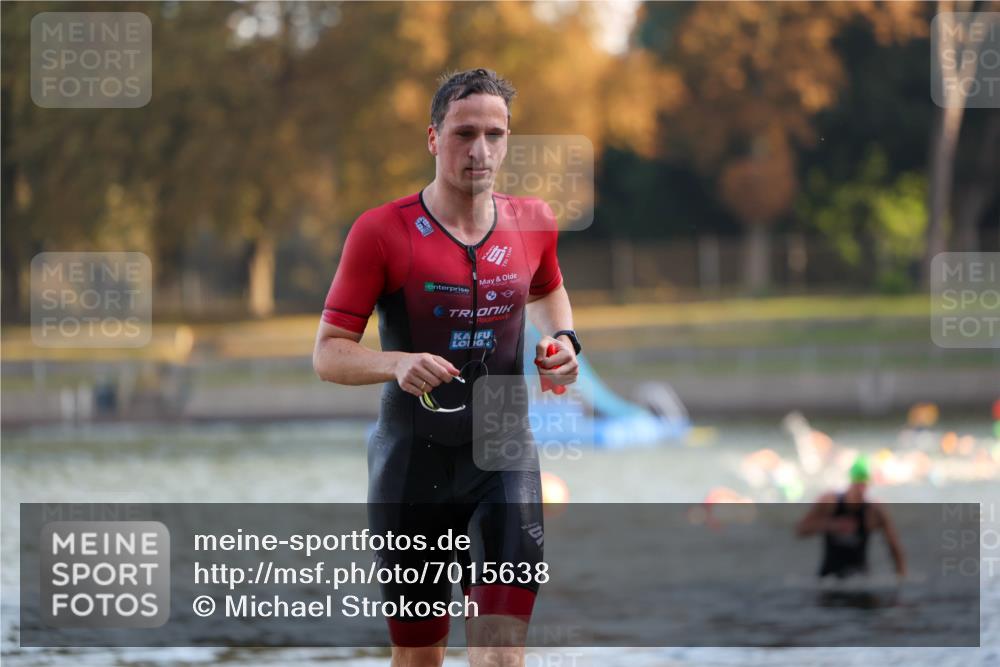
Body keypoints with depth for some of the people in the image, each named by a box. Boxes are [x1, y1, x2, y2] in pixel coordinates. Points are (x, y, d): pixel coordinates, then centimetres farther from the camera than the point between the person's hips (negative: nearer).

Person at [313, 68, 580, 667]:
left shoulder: (533, 222, 3)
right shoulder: (382, 231, -8)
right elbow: (328, 353, -7)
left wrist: (564, 340, 5)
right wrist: (397, 364, -26)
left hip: (504, 455, 1)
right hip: (412, 463, -1)